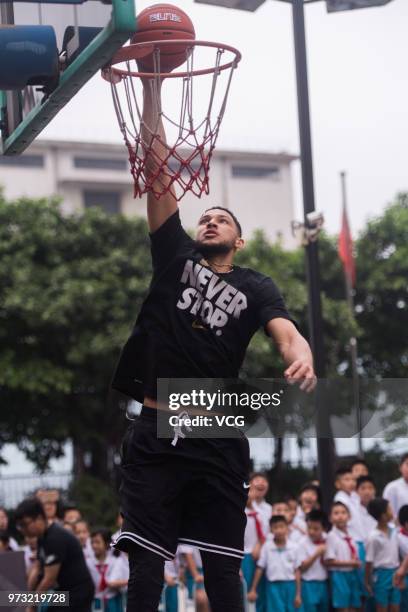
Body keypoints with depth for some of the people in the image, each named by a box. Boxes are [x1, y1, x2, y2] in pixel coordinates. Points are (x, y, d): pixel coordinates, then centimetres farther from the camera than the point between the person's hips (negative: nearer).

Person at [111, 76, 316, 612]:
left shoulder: (255, 287, 10)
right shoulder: (176, 257, 11)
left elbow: (286, 332, -9)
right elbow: (157, 168, 7)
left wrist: (302, 359, -34)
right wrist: (151, 88, 2)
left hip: (218, 439, 0)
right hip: (156, 433, 0)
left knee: (222, 567, 1)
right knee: (146, 563, -3)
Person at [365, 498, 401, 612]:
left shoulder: (394, 531, 3)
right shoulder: (374, 537, -16)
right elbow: (369, 561, -10)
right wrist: (368, 582, -6)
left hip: (394, 573, 6)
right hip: (382, 574, -6)